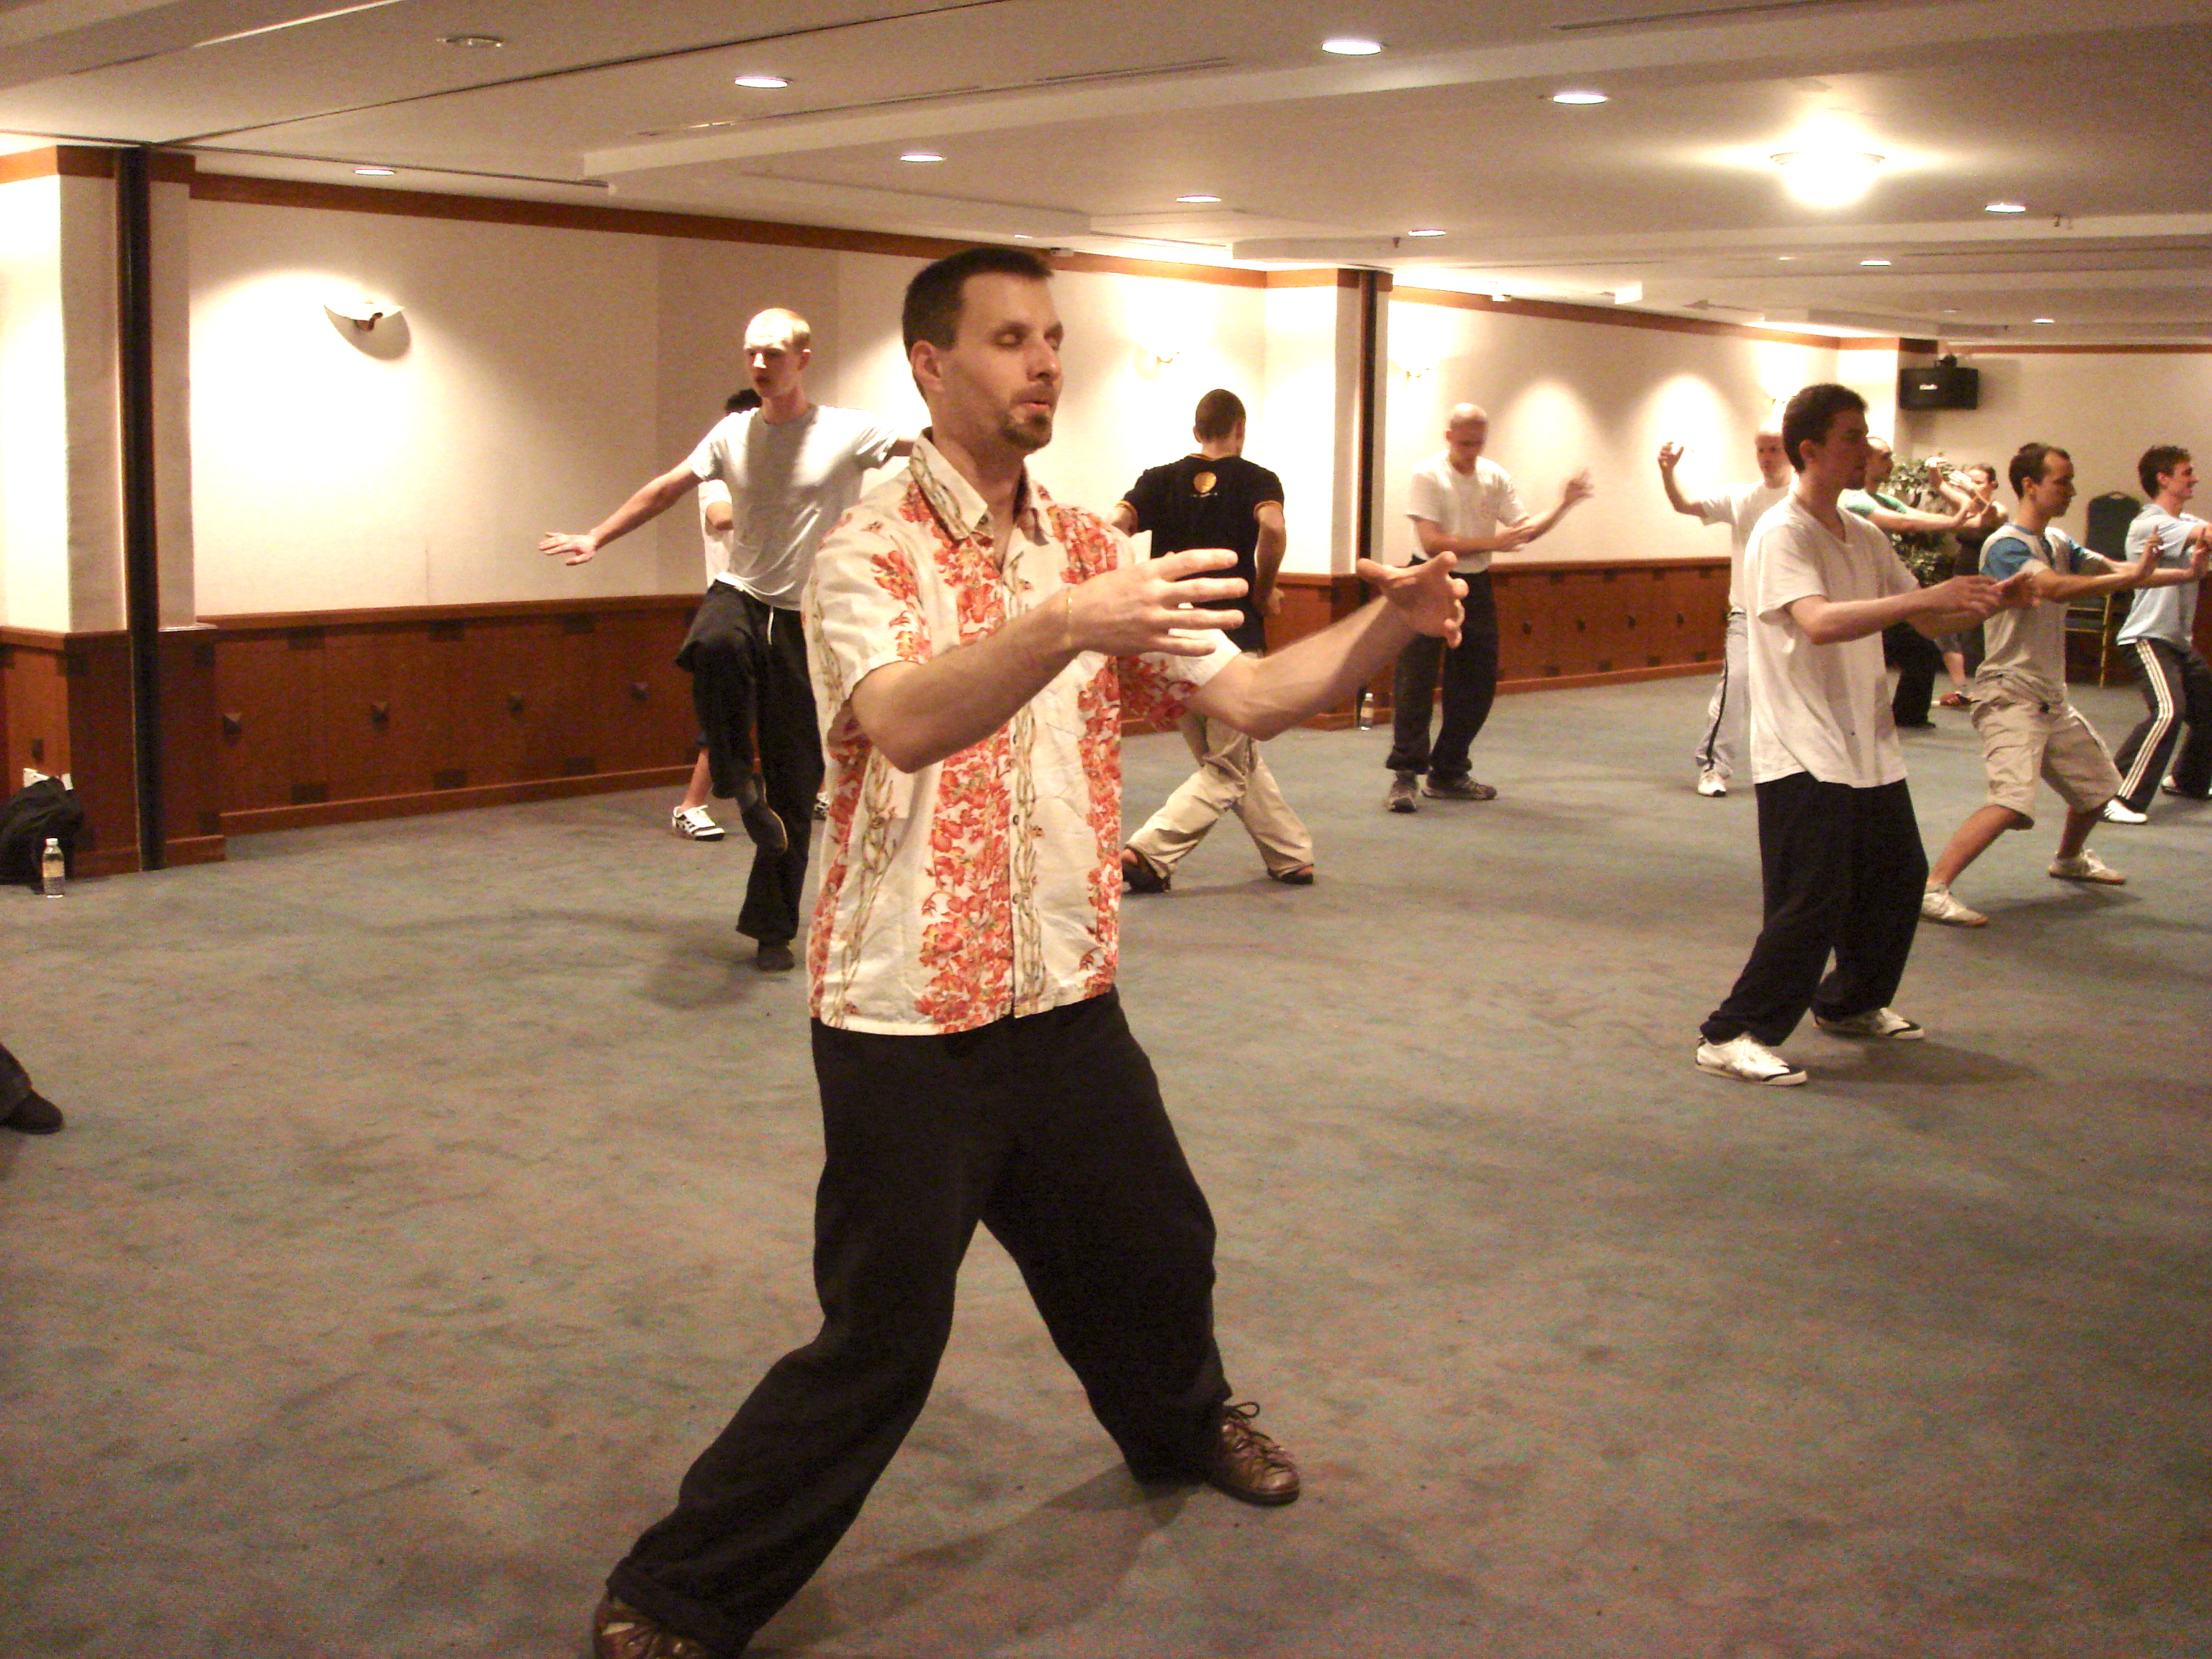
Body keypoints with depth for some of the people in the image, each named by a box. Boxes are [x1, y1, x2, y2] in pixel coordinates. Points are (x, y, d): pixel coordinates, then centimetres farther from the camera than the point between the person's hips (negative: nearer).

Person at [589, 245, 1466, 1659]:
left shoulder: (1098, 554, 7)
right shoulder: (869, 556, -12)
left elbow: (1249, 694, 2)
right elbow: (906, 722, -31)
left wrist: (1393, 622, -13)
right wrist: (1065, 625, -45)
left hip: (1068, 1000, 6)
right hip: (908, 1020, -6)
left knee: (1156, 1250, 21)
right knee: (878, 1343, -3)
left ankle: (1180, 1421, 54)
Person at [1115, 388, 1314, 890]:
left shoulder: (1161, 479, 8)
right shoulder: (1256, 480, 0)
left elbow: (1116, 526, -9)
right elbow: (1272, 528, -21)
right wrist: (1263, 589, -5)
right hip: (1236, 638, -5)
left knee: (1242, 760, 19)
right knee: (1226, 772, 4)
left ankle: (1292, 856, 26)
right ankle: (1148, 852, -12)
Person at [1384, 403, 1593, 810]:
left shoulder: (1496, 477, 5)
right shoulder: (1428, 475, -10)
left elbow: (1523, 531, 5)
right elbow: (1432, 542, -18)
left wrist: (1563, 506, -7)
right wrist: (1490, 543, -21)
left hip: (1475, 587, 6)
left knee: (1477, 684, 8)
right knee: (1415, 681, -11)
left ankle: (1448, 773, 19)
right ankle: (1405, 774, -5)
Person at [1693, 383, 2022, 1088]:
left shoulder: (1863, 537, 13)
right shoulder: (1782, 534, -14)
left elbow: (1928, 621, 16)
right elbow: (1818, 622, -31)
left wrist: (1986, 600, -4)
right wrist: (1928, 598, -34)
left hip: (1867, 747, 9)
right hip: (1803, 756, -9)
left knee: (1898, 878, 16)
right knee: (1813, 904, -11)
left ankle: (1851, 1003, 36)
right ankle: (1731, 1036, -2)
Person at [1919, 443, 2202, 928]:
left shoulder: (2058, 543, 14)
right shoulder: (2005, 546, -15)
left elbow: (2113, 570, 10)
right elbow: (2055, 587, -31)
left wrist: (2188, 573, 0)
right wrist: (2133, 576, -27)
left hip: (2053, 698, 9)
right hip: (2010, 695, -9)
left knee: (2098, 785, 22)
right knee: (2013, 801, -26)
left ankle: (2070, 859, 47)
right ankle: (1932, 889, -27)